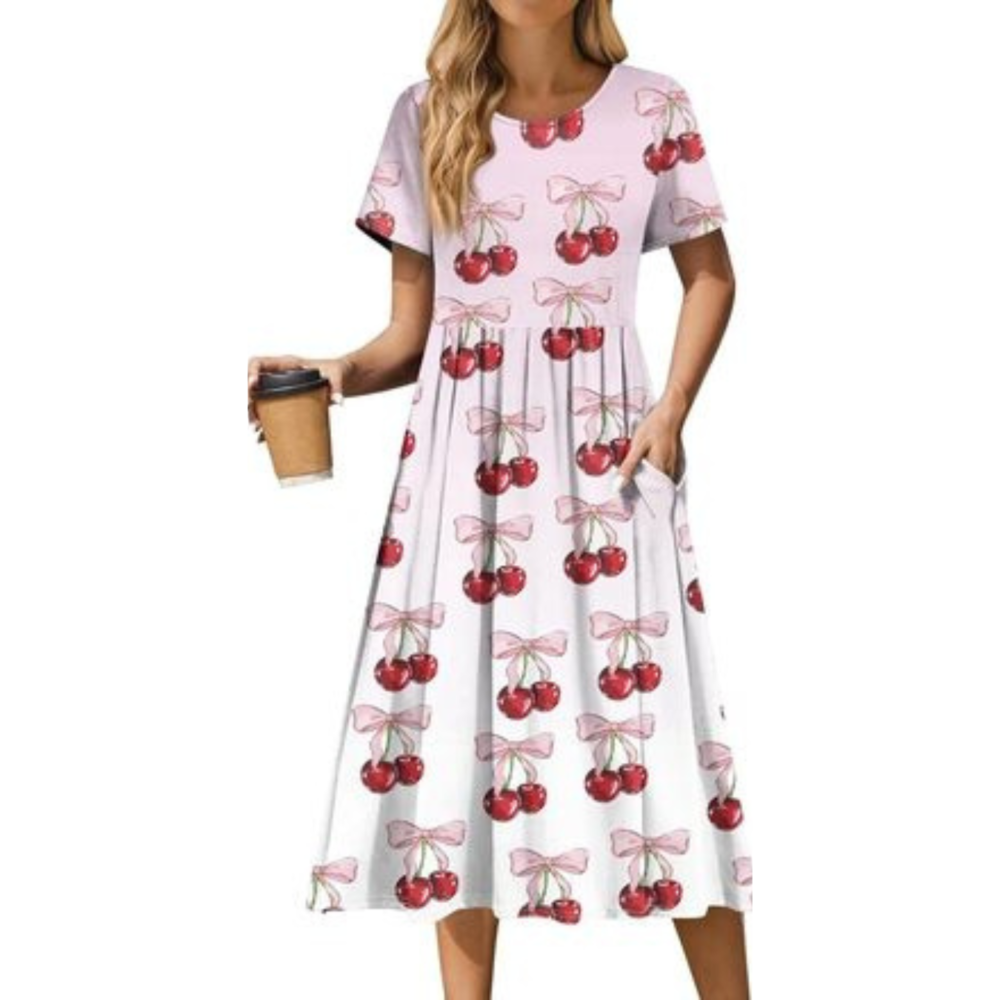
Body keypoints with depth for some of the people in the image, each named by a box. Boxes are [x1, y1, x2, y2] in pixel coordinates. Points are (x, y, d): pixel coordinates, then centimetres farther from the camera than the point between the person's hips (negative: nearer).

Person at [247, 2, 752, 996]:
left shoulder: (651, 107, 3)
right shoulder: (425, 117, 6)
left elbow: (709, 276, 12)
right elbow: (411, 330, 6)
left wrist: (672, 410, -1)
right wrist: (340, 372, -14)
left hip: (601, 441, -1)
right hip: (465, 446, 2)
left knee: (645, 700, -4)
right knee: (458, 702, 1)